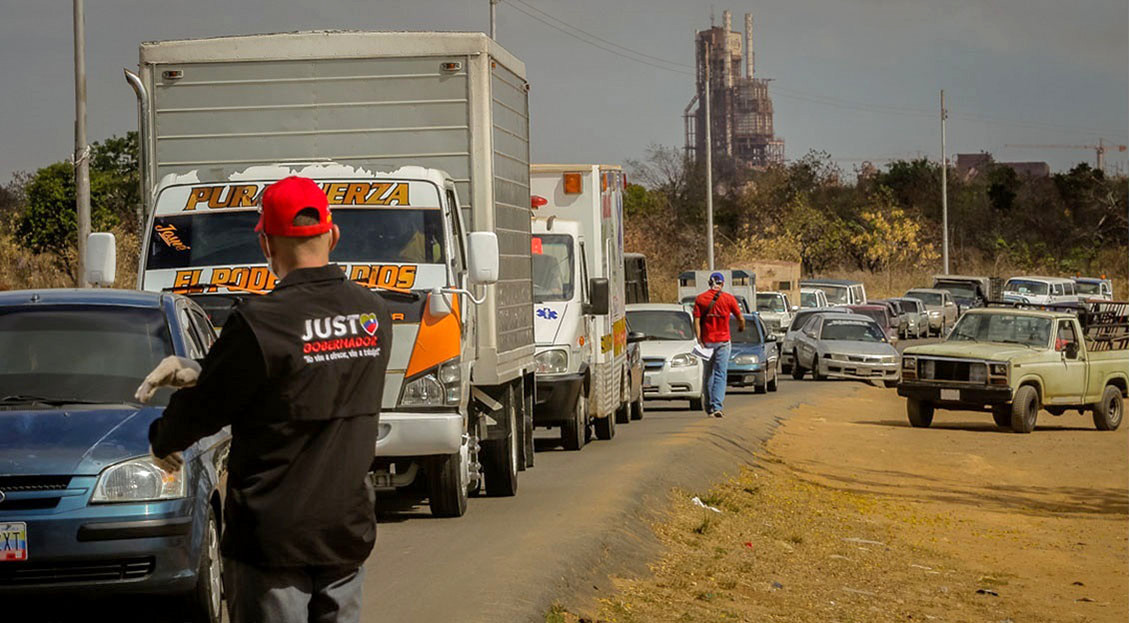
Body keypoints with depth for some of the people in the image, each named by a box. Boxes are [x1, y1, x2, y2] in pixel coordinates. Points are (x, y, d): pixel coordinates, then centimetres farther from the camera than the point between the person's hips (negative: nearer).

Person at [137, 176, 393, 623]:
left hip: (272, 539, -6)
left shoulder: (260, 322, -18)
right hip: (348, 531, 6)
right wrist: (198, 372, 11)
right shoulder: (372, 314, 4)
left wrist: (162, 439, 14)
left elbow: (205, 407, -7)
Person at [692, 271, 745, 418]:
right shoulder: (728, 298, -3)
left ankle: (709, 407, 17)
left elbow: (697, 322, -6)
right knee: (720, 374, -2)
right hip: (723, 340, -1)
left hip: (706, 341, 2)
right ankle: (717, 406, -15)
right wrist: (741, 327, 25)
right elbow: (741, 319, 3)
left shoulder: (700, 299, 0)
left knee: (707, 374, 11)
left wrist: (699, 340, -5)